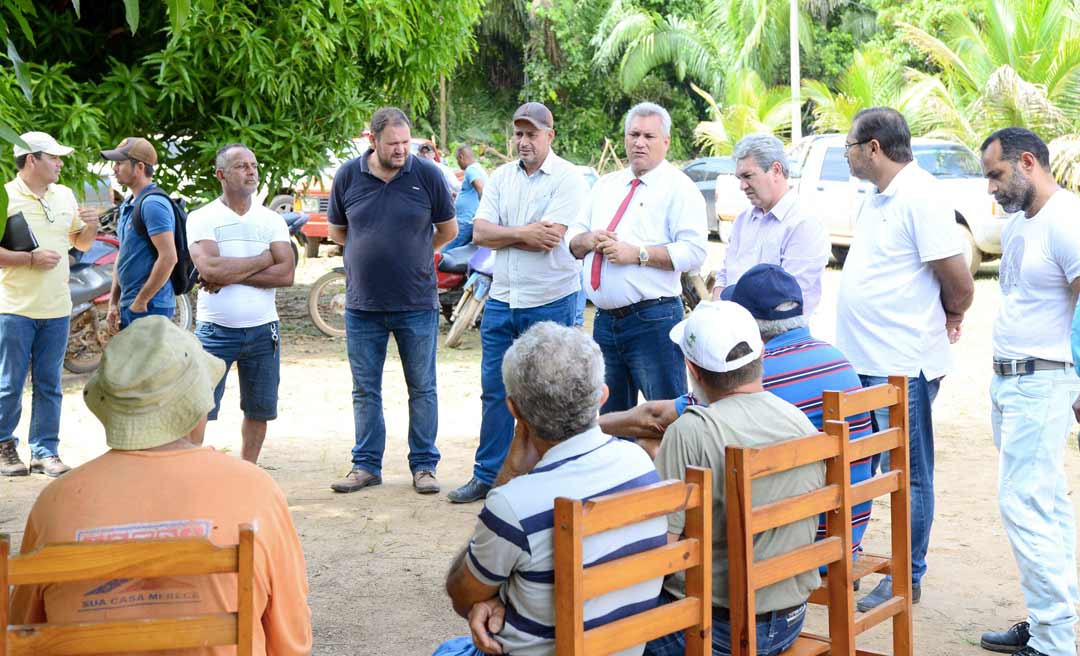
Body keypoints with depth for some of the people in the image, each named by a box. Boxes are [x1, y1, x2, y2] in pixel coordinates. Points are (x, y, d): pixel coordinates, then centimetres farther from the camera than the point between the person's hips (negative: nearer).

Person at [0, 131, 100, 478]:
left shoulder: (65, 196, 12)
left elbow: (81, 243, 20)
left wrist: (91, 226, -1)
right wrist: (31, 258, -21)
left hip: (56, 309, 5)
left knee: (49, 385, 8)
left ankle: (45, 450, 16)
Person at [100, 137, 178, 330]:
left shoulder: (153, 204, -16)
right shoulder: (127, 205, 17)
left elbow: (168, 258, -24)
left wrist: (141, 301, -18)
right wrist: (113, 303, 16)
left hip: (149, 307, -10)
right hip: (129, 307, 10)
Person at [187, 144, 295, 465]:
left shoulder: (272, 220, 6)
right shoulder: (202, 218, -3)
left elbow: (286, 274, -7)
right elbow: (209, 269, -19)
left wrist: (231, 276, -14)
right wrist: (264, 260, -10)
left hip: (263, 330, 3)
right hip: (215, 330, -3)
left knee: (259, 409, 10)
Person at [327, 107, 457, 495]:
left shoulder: (427, 175, -4)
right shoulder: (348, 176, 0)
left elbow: (448, 230, 7)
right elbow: (337, 231, 14)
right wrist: (373, 253, 11)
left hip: (417, 304, -2)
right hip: (362, 305, 2)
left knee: (422, 389, 6)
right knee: (365, 391, 9)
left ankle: (424, 465, 16)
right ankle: (367, 465, 20)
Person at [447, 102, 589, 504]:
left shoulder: (567, 179, -7)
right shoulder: (502, 177, 10)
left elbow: (548, 239, -19)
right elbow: (480, 233, 0)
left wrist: (503, 234, -7)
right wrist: (525, 233, -12)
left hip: (550, 303, -5)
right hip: (502, 300, 6)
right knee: (494, 391, 10)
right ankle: (487, 476, 20)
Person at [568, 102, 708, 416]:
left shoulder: (678, 187, -3)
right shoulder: (606, 185, 18)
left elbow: (694, 251, -15)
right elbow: (572, 238, 19)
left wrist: (637, 254, -18)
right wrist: (587, 240, -4)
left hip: (653, 320, -7)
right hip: (605, 319, 7)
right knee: (609, 415, 15)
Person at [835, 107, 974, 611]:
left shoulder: (921, 198, -17)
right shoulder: (877, 199, 13)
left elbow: (960, 285, -17)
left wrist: (948, 318, 1)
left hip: (903, 366, -9)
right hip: (860, 360, 9)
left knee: (908, 475, 3)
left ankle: (907, 579, 14)